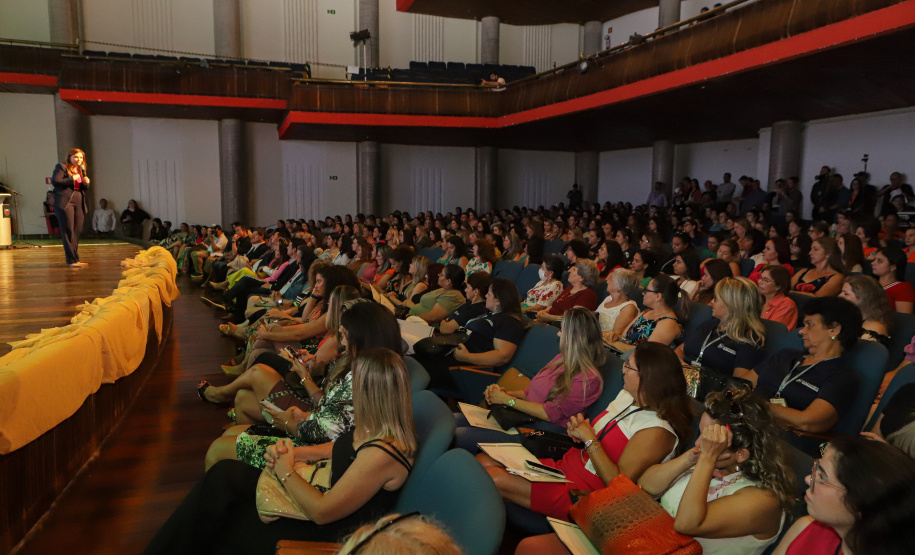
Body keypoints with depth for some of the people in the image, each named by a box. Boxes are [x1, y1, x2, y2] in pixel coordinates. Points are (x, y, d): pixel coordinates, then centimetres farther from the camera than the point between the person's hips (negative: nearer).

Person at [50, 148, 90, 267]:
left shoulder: (81, 171, 20)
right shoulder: (61, 167, 0)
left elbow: (84, 189, 22)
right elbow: (55, 181, -12)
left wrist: (86, 183, 0)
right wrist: (72, 179, -14)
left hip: (78, 203, 7)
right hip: (64, 202, -7)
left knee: (77, 232, 6)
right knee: (68, 231, -8)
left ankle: (73, 259, 13)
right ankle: (72, 260, -8)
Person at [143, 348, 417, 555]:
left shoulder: (381, 454, -33)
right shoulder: (379, 427, -7)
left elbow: (322, 511, -26)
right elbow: (345, 448, 13)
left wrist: (286, 472, -12)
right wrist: (296, 453, -2)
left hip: (325, 533, -8)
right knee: (224, 473, 0)